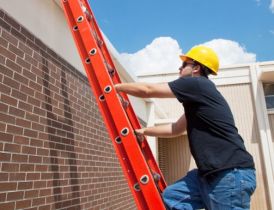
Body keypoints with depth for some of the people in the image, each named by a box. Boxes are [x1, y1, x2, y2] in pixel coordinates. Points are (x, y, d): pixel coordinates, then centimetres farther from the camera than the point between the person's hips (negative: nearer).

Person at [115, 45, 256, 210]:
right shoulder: (196, 97, 19)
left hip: (232, 173, -9)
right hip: (213, 172, 9)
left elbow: (147, 90, -7)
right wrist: (143, 131, 29)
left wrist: (115, 86, 7)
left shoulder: (197, 84, -9)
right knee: (172, 196, 7)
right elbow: (176, 129, 25)